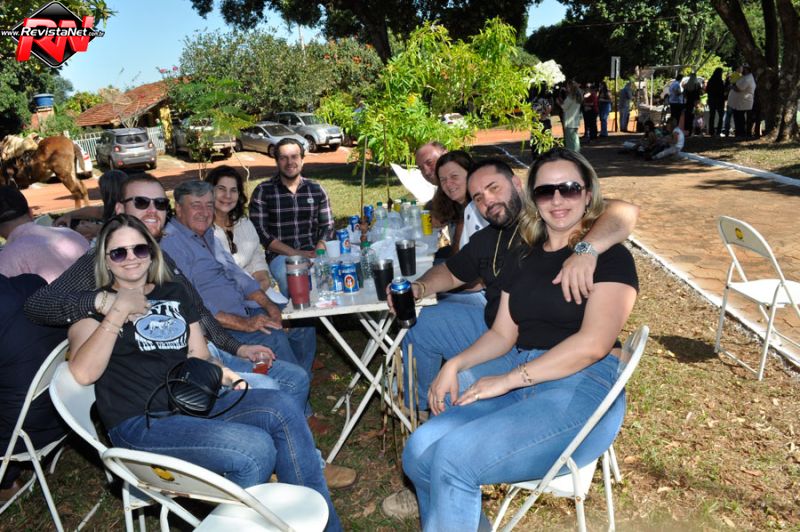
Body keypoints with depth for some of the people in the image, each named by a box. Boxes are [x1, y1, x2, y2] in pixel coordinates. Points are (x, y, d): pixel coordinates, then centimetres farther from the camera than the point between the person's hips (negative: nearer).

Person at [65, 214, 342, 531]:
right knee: (255, 449, -27)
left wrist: (214, 372, -3)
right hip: (139, 423, -5)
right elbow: (83, 373, -13)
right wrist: (118, 312, -16)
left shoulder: (175, 293, 19)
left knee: (282, 410, -20)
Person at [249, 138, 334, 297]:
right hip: (280, 255, -2)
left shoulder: (316, 190, 12)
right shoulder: (263, 191, 3)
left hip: (313, 253, 2)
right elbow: (260, 232, -4)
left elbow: (327, 226, 10)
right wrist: (295, 253, -13)